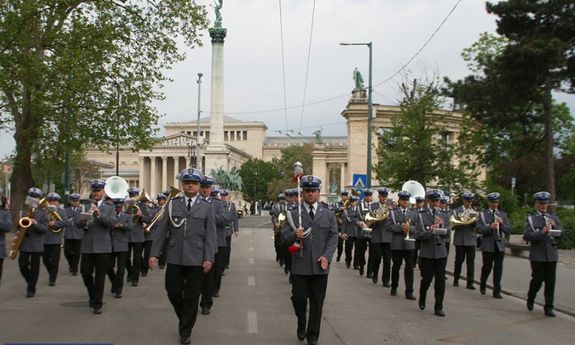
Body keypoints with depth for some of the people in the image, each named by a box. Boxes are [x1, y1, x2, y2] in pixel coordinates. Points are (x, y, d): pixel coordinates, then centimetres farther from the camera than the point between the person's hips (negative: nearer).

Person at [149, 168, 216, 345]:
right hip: (175, 259, 2)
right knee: (173, 292, 6)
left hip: (196, 260, -2)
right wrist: (154, 253, -1)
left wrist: (209, 258, -9)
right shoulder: (172, 205, 6)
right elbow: (161, 230, 5)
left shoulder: (206, 207, 3)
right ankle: (184, 319, 32)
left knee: (191, 297, 3)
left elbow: (211, 235, -1)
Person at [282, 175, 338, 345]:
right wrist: (294, 235, -21)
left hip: (320, 266, 1)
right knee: (298, 298, 2)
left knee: (317, 302, 4)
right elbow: (285, 235, 2)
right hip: (300, 265, -1)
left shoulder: (328, 214, 8)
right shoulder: (293, 213, 4)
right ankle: (301, 323, 32)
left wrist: (327, 256, -9)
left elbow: (333, 237, 4)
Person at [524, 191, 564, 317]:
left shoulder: (553, 217, 13)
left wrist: (555, 226, -12)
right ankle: (530, 299, 25)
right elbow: (527, 236, -10)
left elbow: (562, 233, 7)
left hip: (551, 254, 3)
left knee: (550, 281, 1)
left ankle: (548, 307, 8)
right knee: (538, 279, -2)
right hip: (537, 255, -3)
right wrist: (541, 232, -23)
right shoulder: (530, 219, 1)